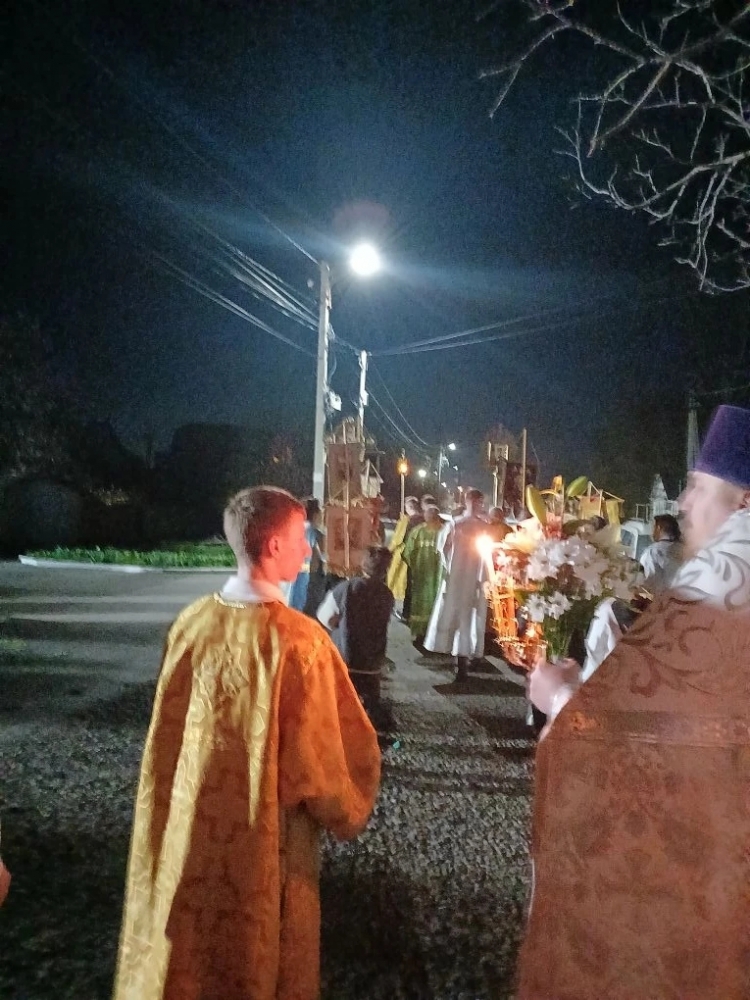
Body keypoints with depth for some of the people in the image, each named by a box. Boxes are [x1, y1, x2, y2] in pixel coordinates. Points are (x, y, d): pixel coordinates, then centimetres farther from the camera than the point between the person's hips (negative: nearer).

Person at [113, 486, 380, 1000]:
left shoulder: (191, 622, -9)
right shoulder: (297, 639, -26)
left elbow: (170, 734, 5)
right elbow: (323, 754, -17)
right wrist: (348, 813, 3)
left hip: (188, 831, 5)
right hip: (265, 842, -5)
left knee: (188, 955, 25)